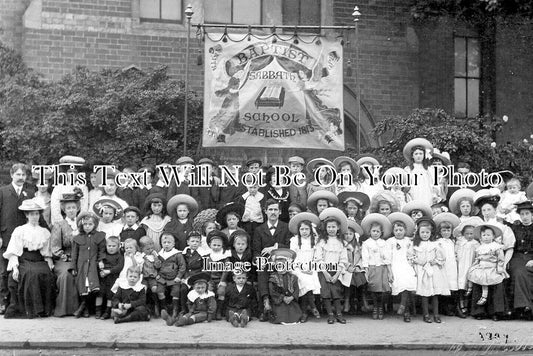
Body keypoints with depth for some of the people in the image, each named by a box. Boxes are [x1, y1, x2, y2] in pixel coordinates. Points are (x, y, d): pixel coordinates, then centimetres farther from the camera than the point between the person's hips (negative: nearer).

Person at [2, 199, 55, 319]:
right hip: (24, 262, -2)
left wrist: (50, 266, -1)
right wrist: (15, 267, -14)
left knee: (48, 275, -29)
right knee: (32, 273, -34)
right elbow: (13, 253, 1)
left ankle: (45, 309, -18)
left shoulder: (45, 232, 17)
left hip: (40, 262, 3)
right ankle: (30, 309, -25)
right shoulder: (19, 231, 8)